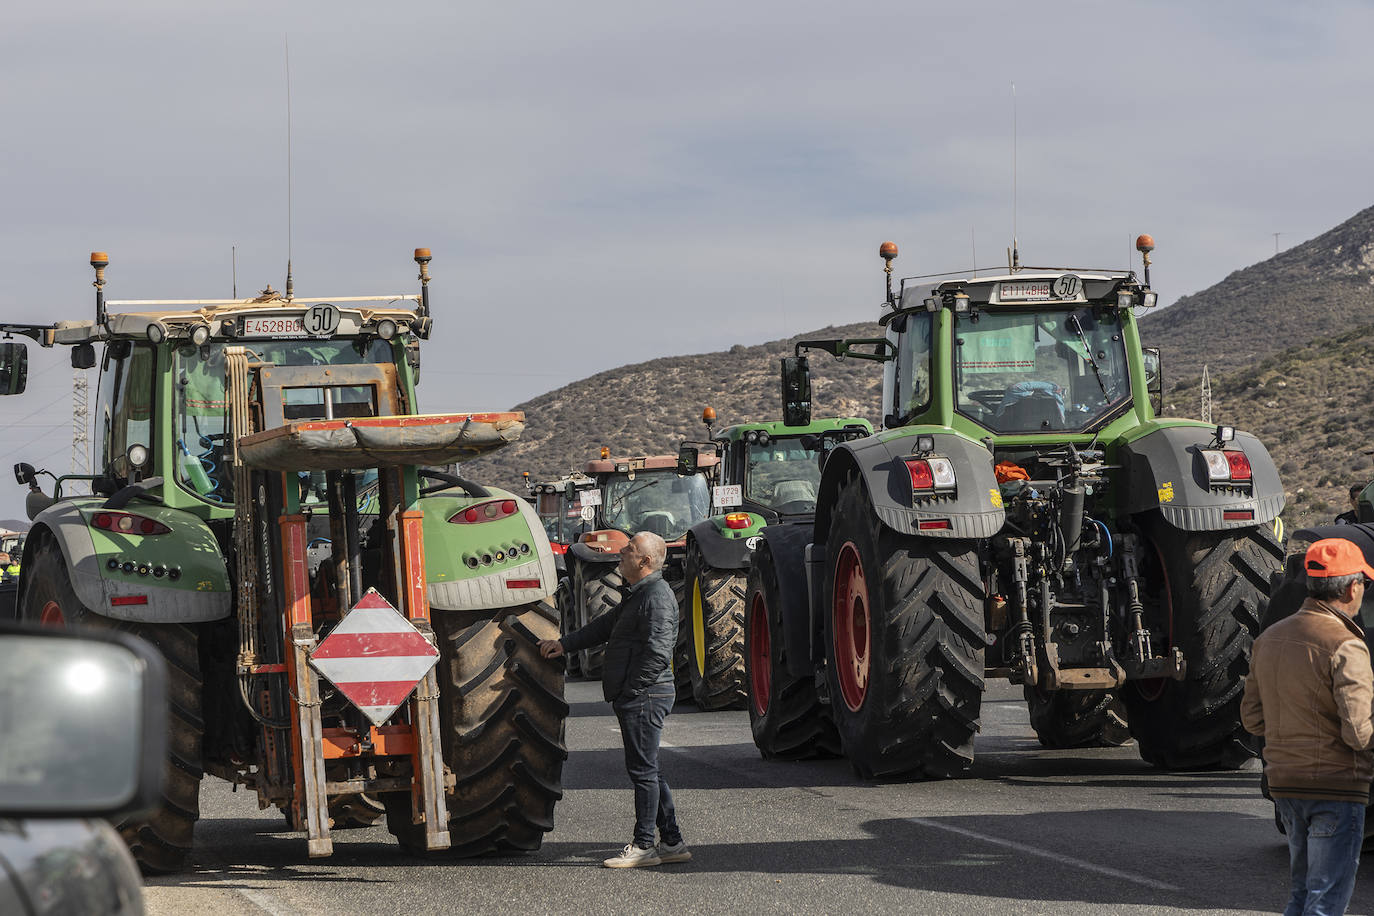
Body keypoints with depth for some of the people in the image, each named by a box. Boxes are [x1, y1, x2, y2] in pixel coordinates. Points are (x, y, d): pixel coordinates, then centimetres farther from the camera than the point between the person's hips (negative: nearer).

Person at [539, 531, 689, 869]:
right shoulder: (637, 595, 17)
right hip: (636, 698, 11)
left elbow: (657, 654, -23)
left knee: (643, 770, -5)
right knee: (647, 771, 13)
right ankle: (672, 842, 16)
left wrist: (631, 691, -19)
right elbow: (605, 626, 26)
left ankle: (644, 846, 0)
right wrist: (565, 644, 18)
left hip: (644, 697, -11)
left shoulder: (657, 597, -16)